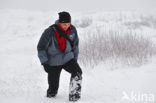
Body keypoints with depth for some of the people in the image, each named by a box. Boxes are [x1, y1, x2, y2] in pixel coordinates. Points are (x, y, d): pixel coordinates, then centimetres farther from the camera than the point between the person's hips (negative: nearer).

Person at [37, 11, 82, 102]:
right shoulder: (50, 31, -19)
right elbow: (41, 47, -10)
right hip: (53, 62, -3)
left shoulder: (72, 30, -7)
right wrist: (45, 63, -13)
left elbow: (75, 44, 11)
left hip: (68, 58, 3)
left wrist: (75, 58, 12)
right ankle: (51, 95, 33)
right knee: (53, 90, -2)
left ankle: (74, 96, -17)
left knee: (77, 72, -25)